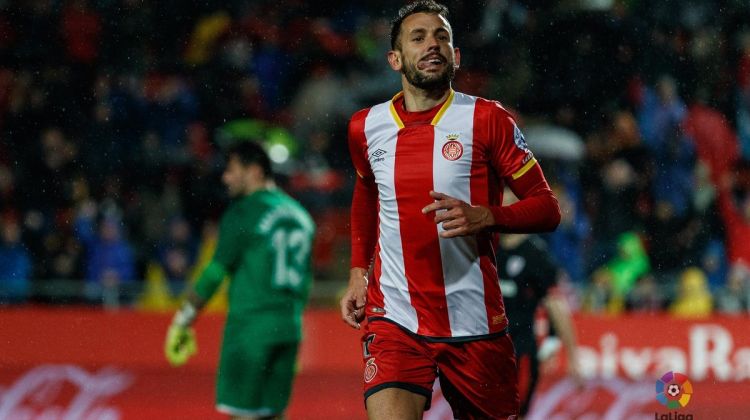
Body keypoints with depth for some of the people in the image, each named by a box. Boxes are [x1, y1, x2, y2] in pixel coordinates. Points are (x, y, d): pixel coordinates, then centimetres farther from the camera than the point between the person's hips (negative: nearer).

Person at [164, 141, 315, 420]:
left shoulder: (243, 213, -7)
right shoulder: (299, 215, 15)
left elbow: (216, 271, -11)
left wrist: (183, 321, -6)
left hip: (250, 326, -7)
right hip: (288, 329, 7)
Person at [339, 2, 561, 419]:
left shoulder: (487, 119, -5)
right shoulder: (366, 127, 6)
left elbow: (547, 208, -4)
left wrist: (481, 217, -22)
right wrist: (358, 273, 18)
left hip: (474, 321, -1)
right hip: (394, 318, 1)